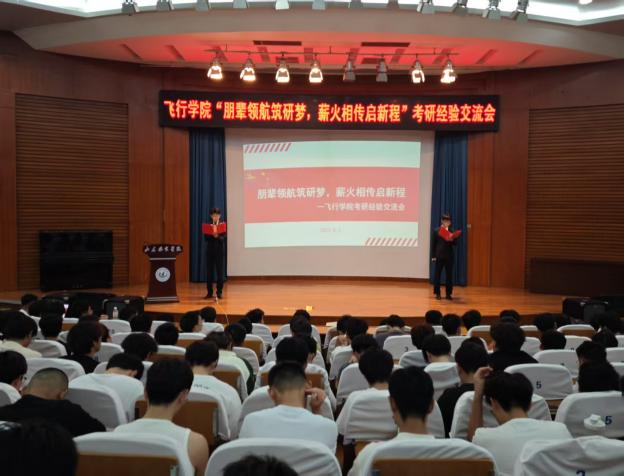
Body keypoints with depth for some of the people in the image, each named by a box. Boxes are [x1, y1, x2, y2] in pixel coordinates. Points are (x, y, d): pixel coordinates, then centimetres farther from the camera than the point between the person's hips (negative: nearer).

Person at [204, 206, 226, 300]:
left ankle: (219, 292, 6)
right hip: (210, 250, 1)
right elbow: (205, 238, -1)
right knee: (210, 271, 3)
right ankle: (209, 292, 9)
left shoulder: (223, 224, 1)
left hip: (220, 250, -1)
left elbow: (224, 237, -7)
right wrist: (212, 235, -18)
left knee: (220, 271, -1)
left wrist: (217, 236, -26)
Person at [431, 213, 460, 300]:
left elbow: (455, 243, 6)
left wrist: (452, 240, -17)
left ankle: (448, 293, 12)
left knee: (449, 275, 4)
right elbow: (433, 244, -1)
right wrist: (433, 256, -6)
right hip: (439, 256, -2)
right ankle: (437, 293, 12)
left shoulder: (452, 231, 7)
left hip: (449, 256, 2)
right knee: (437, 274, 3)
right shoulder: (436, 231, 0)